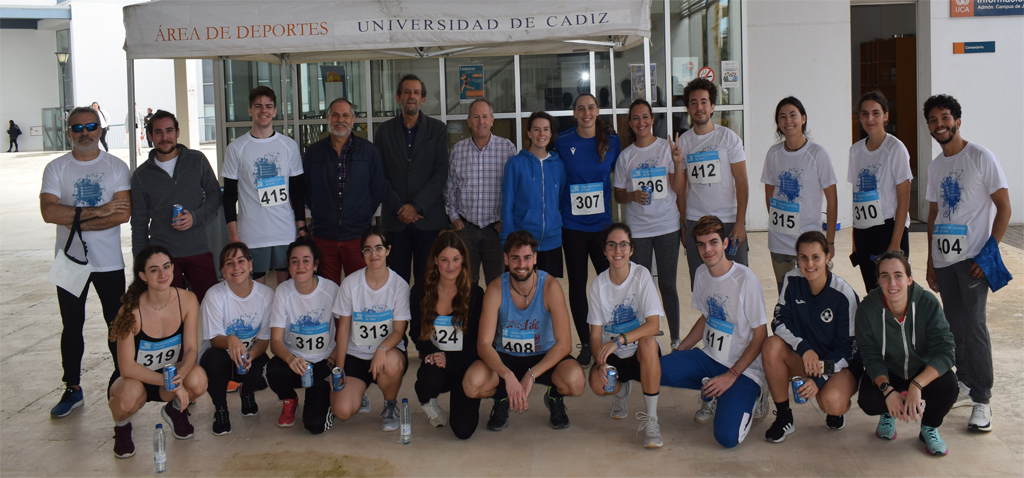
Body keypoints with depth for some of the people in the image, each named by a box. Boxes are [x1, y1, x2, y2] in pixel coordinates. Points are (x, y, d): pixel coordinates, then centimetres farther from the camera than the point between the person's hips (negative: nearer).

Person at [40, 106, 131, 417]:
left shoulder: (116, 167, 0)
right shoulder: (56, 169, 1)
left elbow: (123, 214, -12)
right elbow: (49, 211, -14)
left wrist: (76, 221, -16)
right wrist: (96, 211, -19)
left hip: (109, 262, -1)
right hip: (69, 261, 1)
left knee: (118, 324, 7)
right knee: (72, 327, 10)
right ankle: (72, 389, 20)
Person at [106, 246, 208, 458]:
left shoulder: (187, 300, -14)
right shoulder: (131, 311, -22)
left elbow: (191, 349, -12)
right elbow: (127, 367, -22)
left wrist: (180, 374, -34)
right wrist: (168, 381, -30)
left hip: (172, 373, 2)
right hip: (137, 379, -2)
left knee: (198, 379, -31)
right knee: (130, 396, -38)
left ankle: (175, 410, 6)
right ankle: (122, 425, 2)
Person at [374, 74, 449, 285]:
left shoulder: (437, 129, 6)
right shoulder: (384, 131, 10)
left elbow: (441, 173, -2)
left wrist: (416, 206, -10)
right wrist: (397, 207, -8)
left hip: (428, 217, -1)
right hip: (395, 219, 1)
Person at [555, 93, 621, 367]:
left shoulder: (612, 141, 2)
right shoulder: (563, 143, 0)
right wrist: (557, 212, 3)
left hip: (602, 221, 1)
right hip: (573, 224, -1)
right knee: (577, 283, 4)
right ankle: (585, 343, 15)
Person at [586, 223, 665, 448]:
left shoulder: (641, 275, -12)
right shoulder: (599, 284, -5)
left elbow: (653, 325, -20)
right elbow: (595, 333, -5)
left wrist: (619, 340, -33)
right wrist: (601, 362, -24)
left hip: (641, 354, -2)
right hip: (612, 355, 2)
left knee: (648, 342, -37)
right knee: (598, 384, -30)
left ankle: (651, 419, -24)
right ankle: (621, 390, 12)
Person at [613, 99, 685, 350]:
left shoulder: (667, 148, 0)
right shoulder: (625, 156, 5)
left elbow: (680, 190, -4)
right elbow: (619, 195, 10)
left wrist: (678, 163, -18)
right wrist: (632, 196, -11)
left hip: (667, 227, -1)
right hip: (637, 229, 2)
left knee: (667, 285, 2)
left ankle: (676, 338, 13)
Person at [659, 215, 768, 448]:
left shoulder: (746, 280, -17)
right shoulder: (701, 274, 3)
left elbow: (761, 335, -14)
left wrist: (731, 376, -18)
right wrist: (677, 352, 9)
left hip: (744, 368, -6)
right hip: (710, 357, 6)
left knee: (727, 437, -26)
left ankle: (748, 398, 9)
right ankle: (711, 394, 7)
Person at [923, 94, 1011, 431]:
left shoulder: (980, 157, -4)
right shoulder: (935, 167, 14)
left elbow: (1004, 207, -6)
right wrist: (930, 263, 16)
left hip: (972, 258, -6)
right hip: (944, 258, 6)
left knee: (973, 325, -10)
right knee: (954, 324, 9)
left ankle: (982, 400, -4)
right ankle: (964, 381, 24)